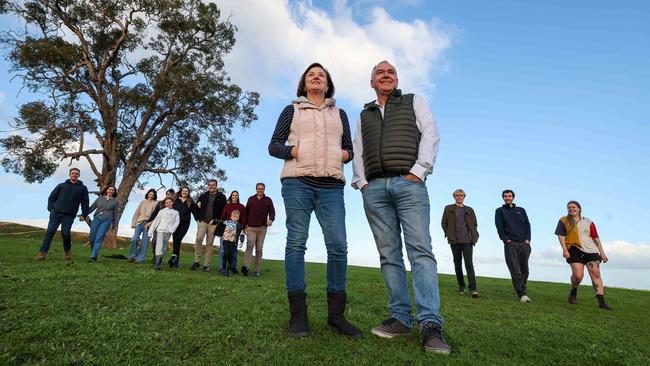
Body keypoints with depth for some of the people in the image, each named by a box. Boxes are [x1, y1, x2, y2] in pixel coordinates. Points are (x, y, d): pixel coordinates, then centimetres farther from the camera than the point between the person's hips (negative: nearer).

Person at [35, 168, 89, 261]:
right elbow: (51, 197, 13)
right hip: (56, 213, 2)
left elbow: (85, 202, 8)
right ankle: (42, 253, -1)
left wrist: (84, 215, 1)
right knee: (50, 232, -4)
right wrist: (51, 208, -1)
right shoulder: (61, 185, 14)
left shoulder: (83, 188, 10)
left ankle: (67, 251, 12)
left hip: (69, 216, -2)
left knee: (65, 233, -9)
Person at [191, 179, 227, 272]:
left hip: (214, 223, -1)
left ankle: (206, 265, 7)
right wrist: (197, 218, 6)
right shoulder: (203, 196, 11)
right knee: (198, 239, -14)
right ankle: (196, 261, -2)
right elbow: (196, 208, 16)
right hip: (203, 221, 2)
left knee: (209, 243, 2)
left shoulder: (221, 197, 4)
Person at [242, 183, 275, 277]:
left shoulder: (268, 200, 8)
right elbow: (246, 212, 12)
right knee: (250, 245, -17)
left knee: (259, 249, 2)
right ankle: (245, 267, -27)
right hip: (251, 227, 0)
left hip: (262, 228, 0)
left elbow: (272, 212, 1)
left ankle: (257, 270, 4)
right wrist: (244, 225, 6)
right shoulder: (251, 199, 12)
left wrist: (271, 219, -21)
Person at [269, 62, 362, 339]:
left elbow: (349, 149, 23)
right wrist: (296, 151, -7)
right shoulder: (291, 110, 18)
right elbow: (274, 145, 11)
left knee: (338, 246, -7)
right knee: (296, 242, -7)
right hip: (297, 181, -1)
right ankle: (298, 314, -1)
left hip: (331, 186, 2)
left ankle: (336, 314, 4)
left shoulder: (339, 114, 25)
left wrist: (343, 155, -1)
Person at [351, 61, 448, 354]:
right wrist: (361, 182, 4)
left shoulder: (414, 102, 18)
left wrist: (418, 172, -9)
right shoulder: (364, 115, 26)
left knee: (420, 250, -13)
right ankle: (400, 317, 6)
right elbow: (358, 152, 21)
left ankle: (430, 325, -13)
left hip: (408, 183, -3)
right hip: (374, 189, 3)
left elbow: (431, 135, 4)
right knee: (389, 254, 0)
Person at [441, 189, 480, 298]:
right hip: (454, 241, 0)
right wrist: (449, 235, -2)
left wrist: (474, 236, 3)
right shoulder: (448, 209, 7)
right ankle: (461, 286, 18)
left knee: (469, 264, -10)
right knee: (457, 264, 7)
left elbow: (474, 224, 15)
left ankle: (473, 289, -11)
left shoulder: (469, 210, 12)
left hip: (467, 241, 0)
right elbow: (444, 223, 5)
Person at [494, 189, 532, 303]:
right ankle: (522, 294, -13)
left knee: (524, 269, 4)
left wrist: (527, 239, -2)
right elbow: (499, 227, 2)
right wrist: (506, 239, -9)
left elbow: (527, 225, 12)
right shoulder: (500, 211, 12)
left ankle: (521, 289, 18)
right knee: (515, 270, -11)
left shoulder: (521, 210, 21)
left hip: (524, 244, 3)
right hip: (510, 244, -3)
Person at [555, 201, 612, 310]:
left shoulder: (588, 222, 16)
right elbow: (561, 235, 1)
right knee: (578, 275, -13)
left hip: (591, 250, 3)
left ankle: (601, 301, 0)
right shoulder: (564, 221, 9)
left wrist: (602, 253, 11)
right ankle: (573, 293, 14)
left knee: (596, 274, -4)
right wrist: (565, 250, -10)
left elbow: (596, 238, 16)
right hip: (574, 249, -3)